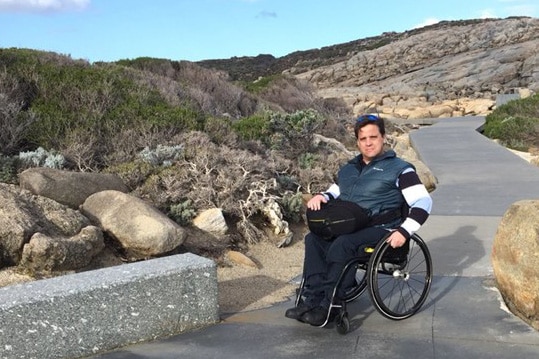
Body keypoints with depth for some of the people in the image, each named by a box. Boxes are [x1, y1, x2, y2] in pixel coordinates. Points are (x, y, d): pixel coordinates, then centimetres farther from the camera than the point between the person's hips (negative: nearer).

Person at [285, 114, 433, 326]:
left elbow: (423, 202, -5)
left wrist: (404, 231, -18)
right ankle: (312, 298, -27)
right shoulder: (348, 169, 21)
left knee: (342, 244, -34)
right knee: (313, 239, -23)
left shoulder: (399, 169, 2)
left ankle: (327, 306, -28)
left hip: (380, 229, -6)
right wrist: (322, 197, 6)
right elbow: (334, 193, 32)